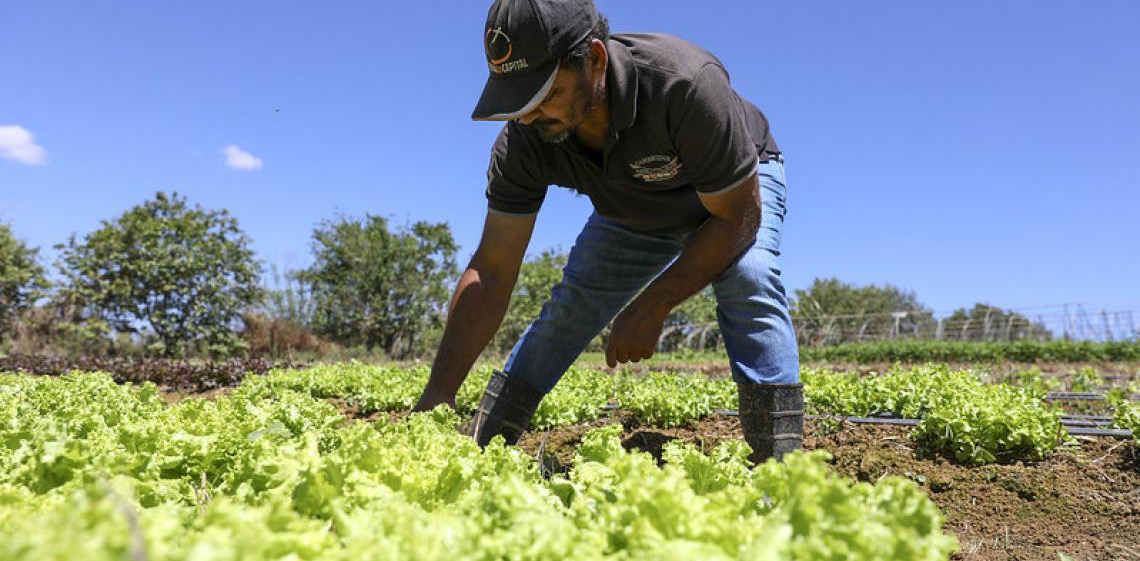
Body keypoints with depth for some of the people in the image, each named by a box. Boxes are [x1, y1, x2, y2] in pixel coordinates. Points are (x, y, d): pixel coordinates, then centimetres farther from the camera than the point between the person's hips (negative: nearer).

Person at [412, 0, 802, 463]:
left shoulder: (684, 83, -43)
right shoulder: (525, 139, -29)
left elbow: (738, 216, -32)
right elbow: (491, 273, -26)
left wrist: (651, 307, -34)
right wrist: (436, 397, -30)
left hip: (737, 187, -3)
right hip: (633, 213, 3)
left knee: (749, 277, -32)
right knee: (567, 307, -10)